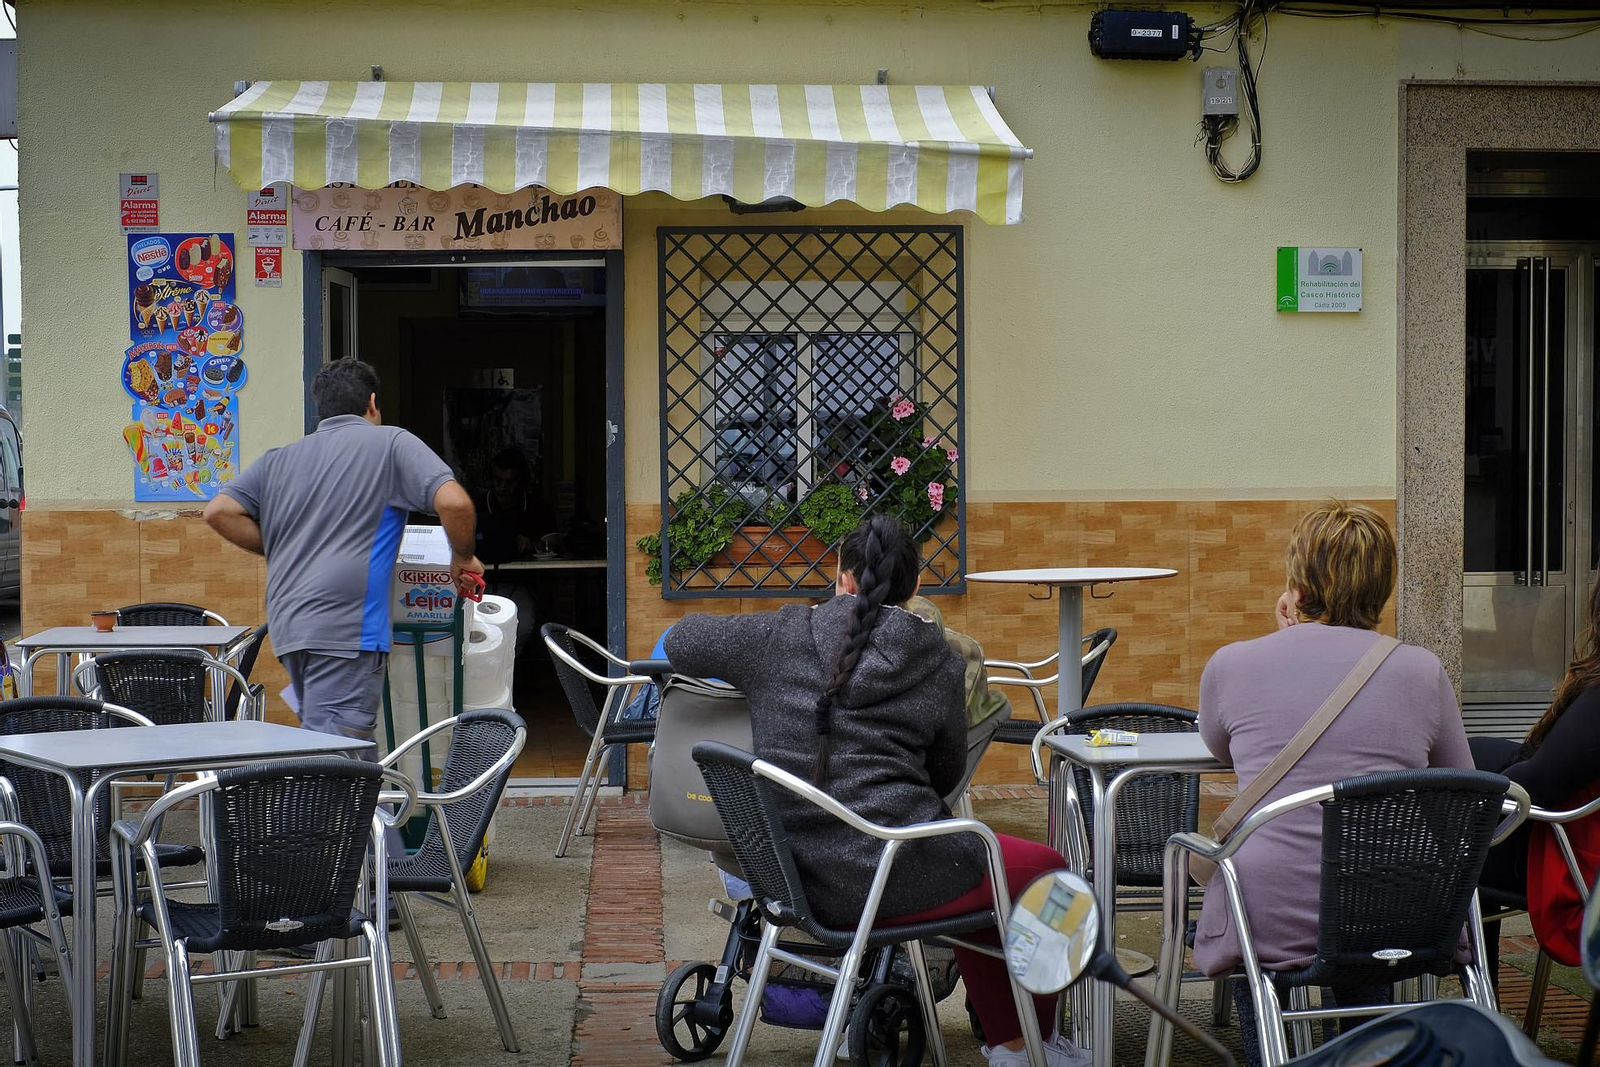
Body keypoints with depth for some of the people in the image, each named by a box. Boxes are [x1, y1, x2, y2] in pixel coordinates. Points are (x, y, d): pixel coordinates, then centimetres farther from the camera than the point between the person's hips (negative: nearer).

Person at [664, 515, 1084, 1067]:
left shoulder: (780, 636, 2)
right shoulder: (939, 667, -2)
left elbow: (680, 642, 16)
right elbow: (946, 777, 10)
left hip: (811, 884, 5)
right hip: (896, 874, -5)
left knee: (975, 870, 32)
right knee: (1046, 871, 21)